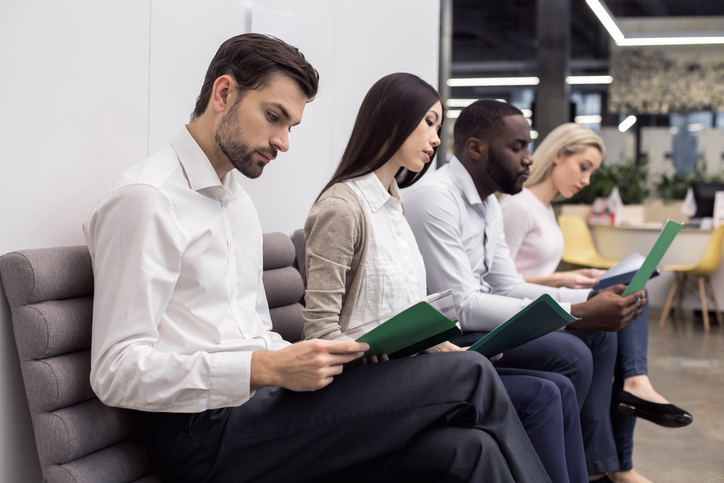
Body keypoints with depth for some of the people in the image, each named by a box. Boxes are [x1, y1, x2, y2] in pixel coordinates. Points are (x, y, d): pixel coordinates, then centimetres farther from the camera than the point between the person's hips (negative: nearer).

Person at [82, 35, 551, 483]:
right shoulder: (145, 198, -9)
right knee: (469, 376, -15)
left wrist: (324, 361, 2)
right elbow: (116, 371, -15)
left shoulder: (240, 203, 21)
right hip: (205, 432, -8)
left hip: (257, 407, 8)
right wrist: (267, 369, -23)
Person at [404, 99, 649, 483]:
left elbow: (508, 287, 13)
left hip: (468, 320, 10)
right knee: (568, 353, -25)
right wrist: (579, 314, -27)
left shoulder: (488, 203, 10)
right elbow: (460, 306, -26)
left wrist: (590, 300, -3)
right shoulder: (434, 198, -20)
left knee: (599, 334, 7)